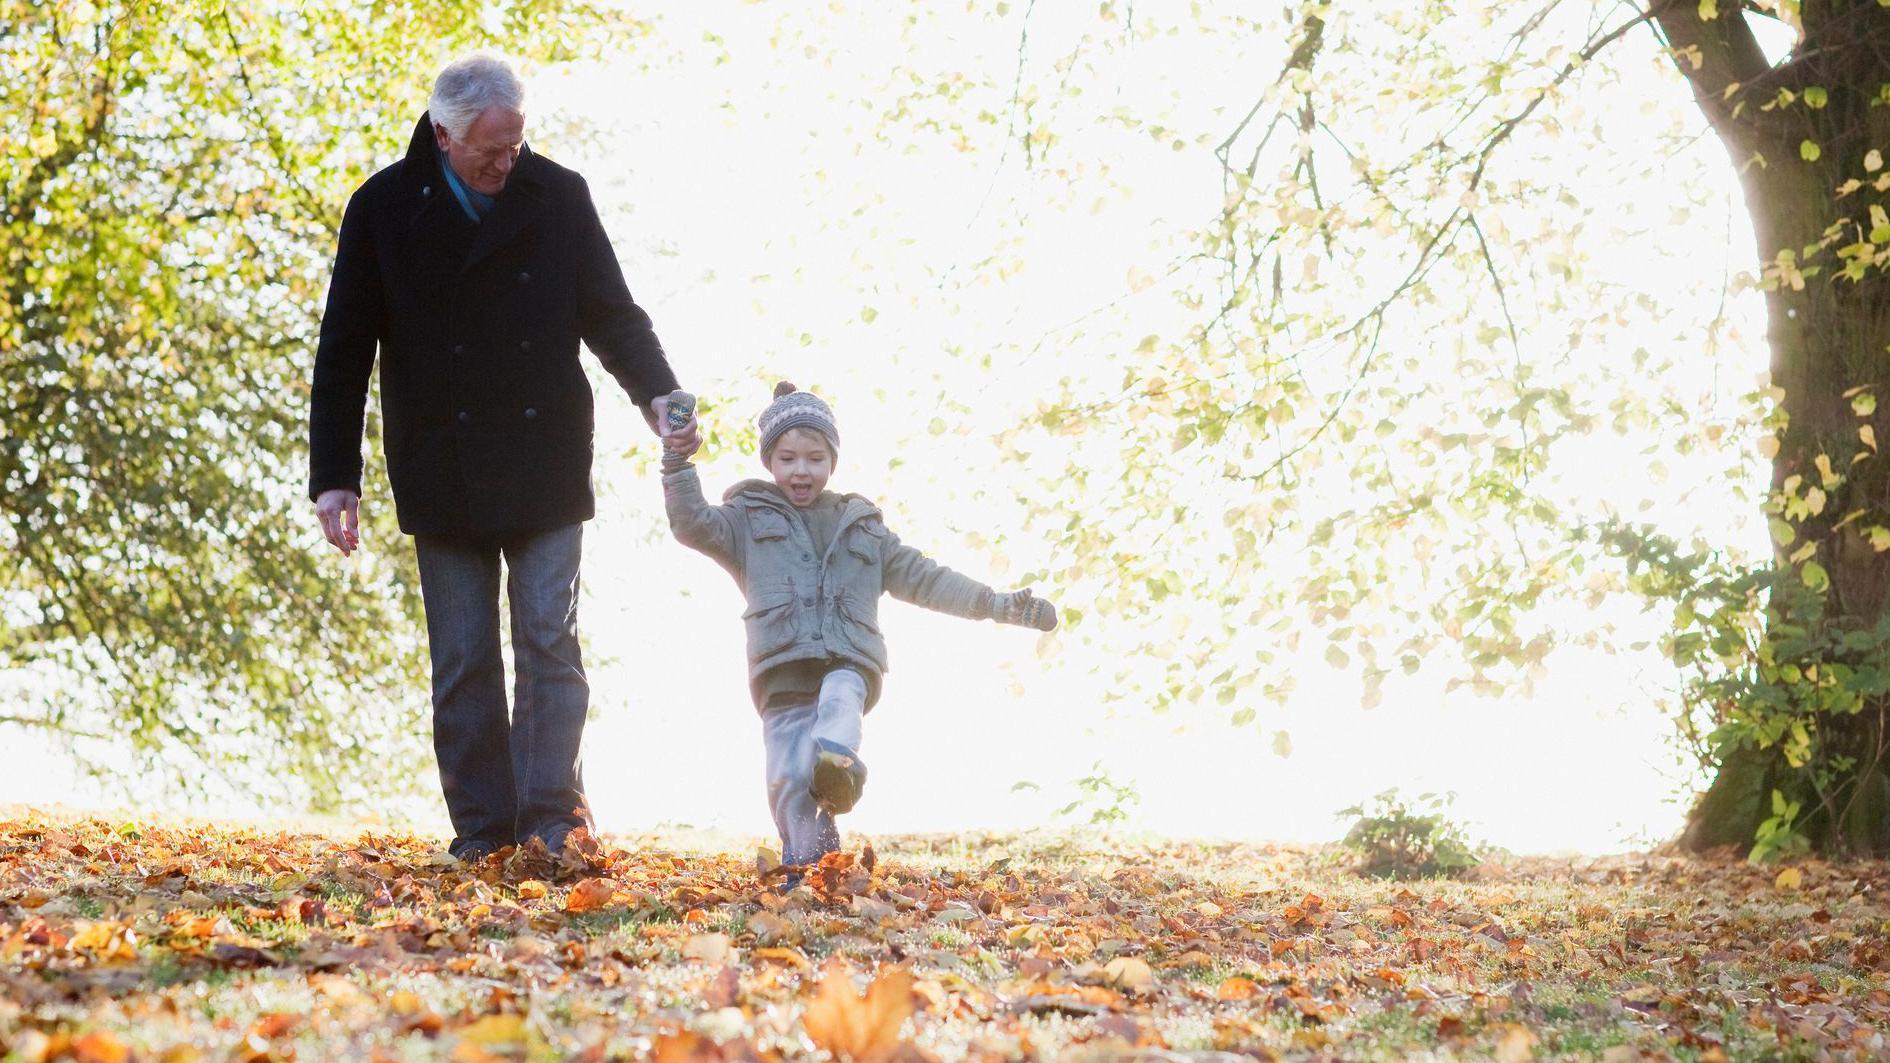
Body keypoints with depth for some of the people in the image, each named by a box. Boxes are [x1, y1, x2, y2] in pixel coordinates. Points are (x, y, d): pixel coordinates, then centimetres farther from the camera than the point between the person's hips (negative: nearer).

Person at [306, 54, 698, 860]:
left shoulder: (559, 197, 0)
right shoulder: (384, 210, -2)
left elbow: (612, 314, 7)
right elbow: (344, 354, 2)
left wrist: (657, 394, -12)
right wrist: (333, 477, -1)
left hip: (544, 471, 0)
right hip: (442, 477, 0)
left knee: (550, 642, -6)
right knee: (462, 662, 3)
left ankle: (552, 824, -4)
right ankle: (482, 833, 9)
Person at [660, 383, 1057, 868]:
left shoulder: (861, 527, 25)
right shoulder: (749, 519, 20)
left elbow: (922, 578, 25)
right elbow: (692, 525, 3)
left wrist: (998, 605, 19)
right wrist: (678, 463, -11)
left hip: (848, 667, 0)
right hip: (781, 673, 0)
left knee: (839, 700, -37)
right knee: (787, 781, -17)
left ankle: (836, 762, -63)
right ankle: (803, 864, -8)